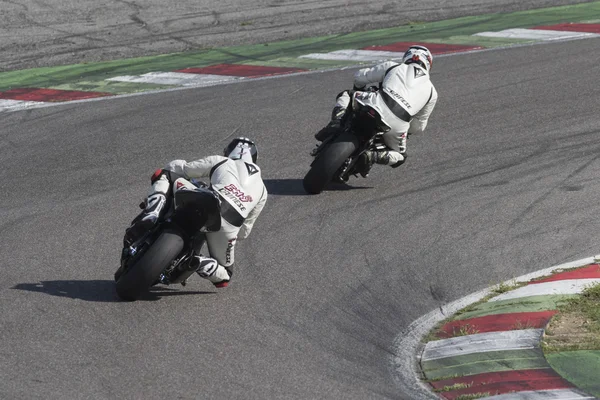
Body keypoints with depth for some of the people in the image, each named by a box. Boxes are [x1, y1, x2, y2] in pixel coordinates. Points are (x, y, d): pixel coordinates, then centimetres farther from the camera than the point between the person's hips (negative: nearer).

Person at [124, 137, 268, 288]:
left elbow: (179, 169, 18)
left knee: (162, 174, 17)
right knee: (224, 276, 28)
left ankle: (151, 216, -14)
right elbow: (244, 231, 31)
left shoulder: (219, 162, 21)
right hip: (227, 229, 2)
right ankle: (199, 263, -9)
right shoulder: (261, 190, 31)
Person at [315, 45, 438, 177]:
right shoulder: (431, 91, 22)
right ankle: (374, 156, -3)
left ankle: (336, 125, -1)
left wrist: (359, 87, 45)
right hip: (396, 127, 0)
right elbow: (419, 126, 26)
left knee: (345, 95, 28)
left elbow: (359, 77, 21)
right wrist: (407, 131, 47)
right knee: (399, 156, 30)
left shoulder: (392, 67, 18)